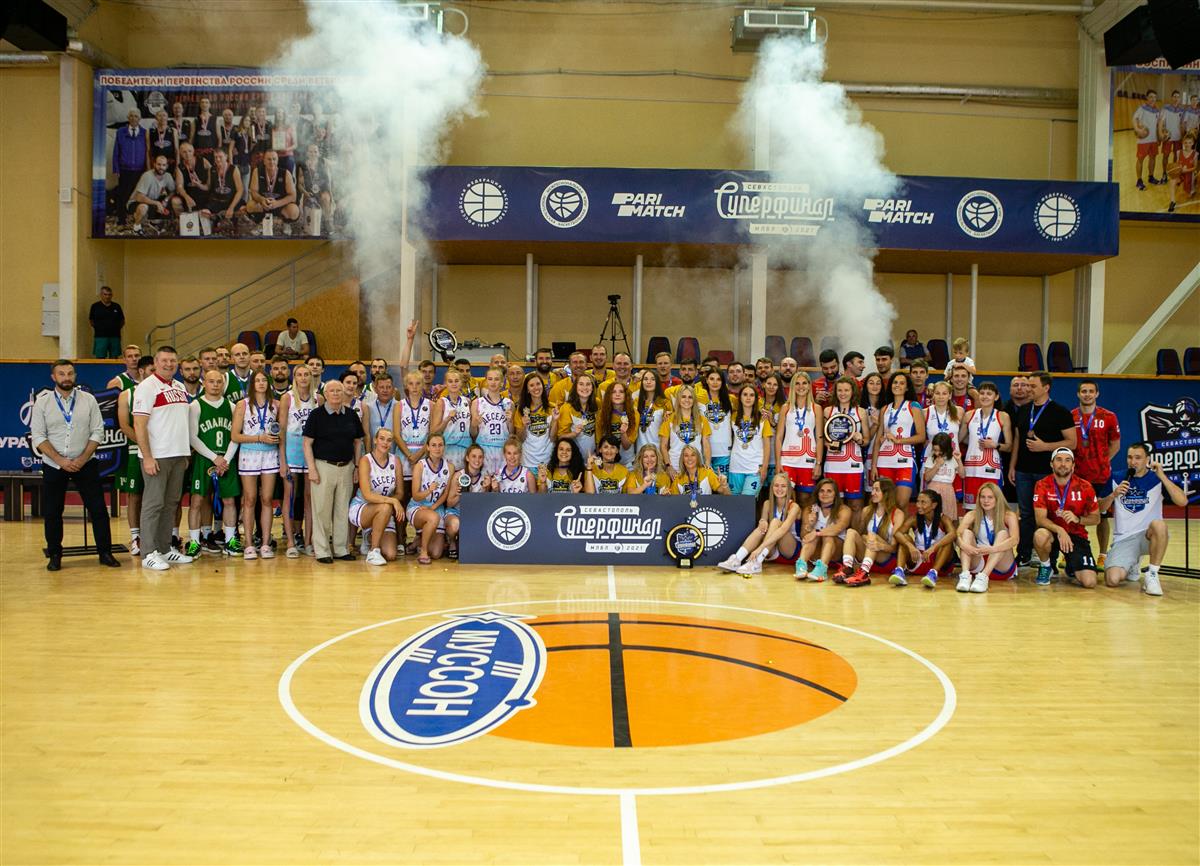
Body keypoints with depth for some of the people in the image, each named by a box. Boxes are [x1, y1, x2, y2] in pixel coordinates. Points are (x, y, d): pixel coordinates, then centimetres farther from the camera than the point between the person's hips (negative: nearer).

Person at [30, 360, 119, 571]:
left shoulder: (88, 400, 2)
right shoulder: (42, 402, 1)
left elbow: (97, 432, -1)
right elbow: (38, 437, -3)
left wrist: (82, 459, -11)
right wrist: (60, 460, -13)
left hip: (85, 464, 0)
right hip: (53, 465, 0)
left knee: (98, 509, -3)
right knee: (51, 512, 5)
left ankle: (105, 552, 6)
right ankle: (54, 555, 19)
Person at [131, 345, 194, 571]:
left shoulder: (180, 387, 15)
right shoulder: (147, 386, -7)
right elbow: (139, 425, -13)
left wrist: (186, 453, 15)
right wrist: (147, 457, -19)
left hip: (179, 455, 7)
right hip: (157, 456, -7)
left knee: (171, 503, 11)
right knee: (153, 504, -4)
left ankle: (165, 548, 19)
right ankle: (149, 553, 1)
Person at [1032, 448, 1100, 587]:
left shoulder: (1085, 487, -5)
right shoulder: (1042, 485, -9)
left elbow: (1096, 518, 3)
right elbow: (1040, 518, -15)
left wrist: (1077, 519, -19)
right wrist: (1059, 530, -33)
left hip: (1077, 535, 1)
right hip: (1052, 532, -1)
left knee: (1089, 582, -17)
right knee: (1040, 535, -40)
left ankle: (1071, 568, 23)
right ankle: (1045, 567, -6)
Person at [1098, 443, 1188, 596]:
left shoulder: (1157, 478, -1)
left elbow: (1182, 501, -15)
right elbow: (1099, 508, 6)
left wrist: (1162, 476, -20)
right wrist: (1113, 494, -13)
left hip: (1149, 536, -1)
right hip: (1124, 538, 2)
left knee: (1159, 524, -38)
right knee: (1112, 579, -21)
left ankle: (1152, 574, -19)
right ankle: (1131, 567, 18)